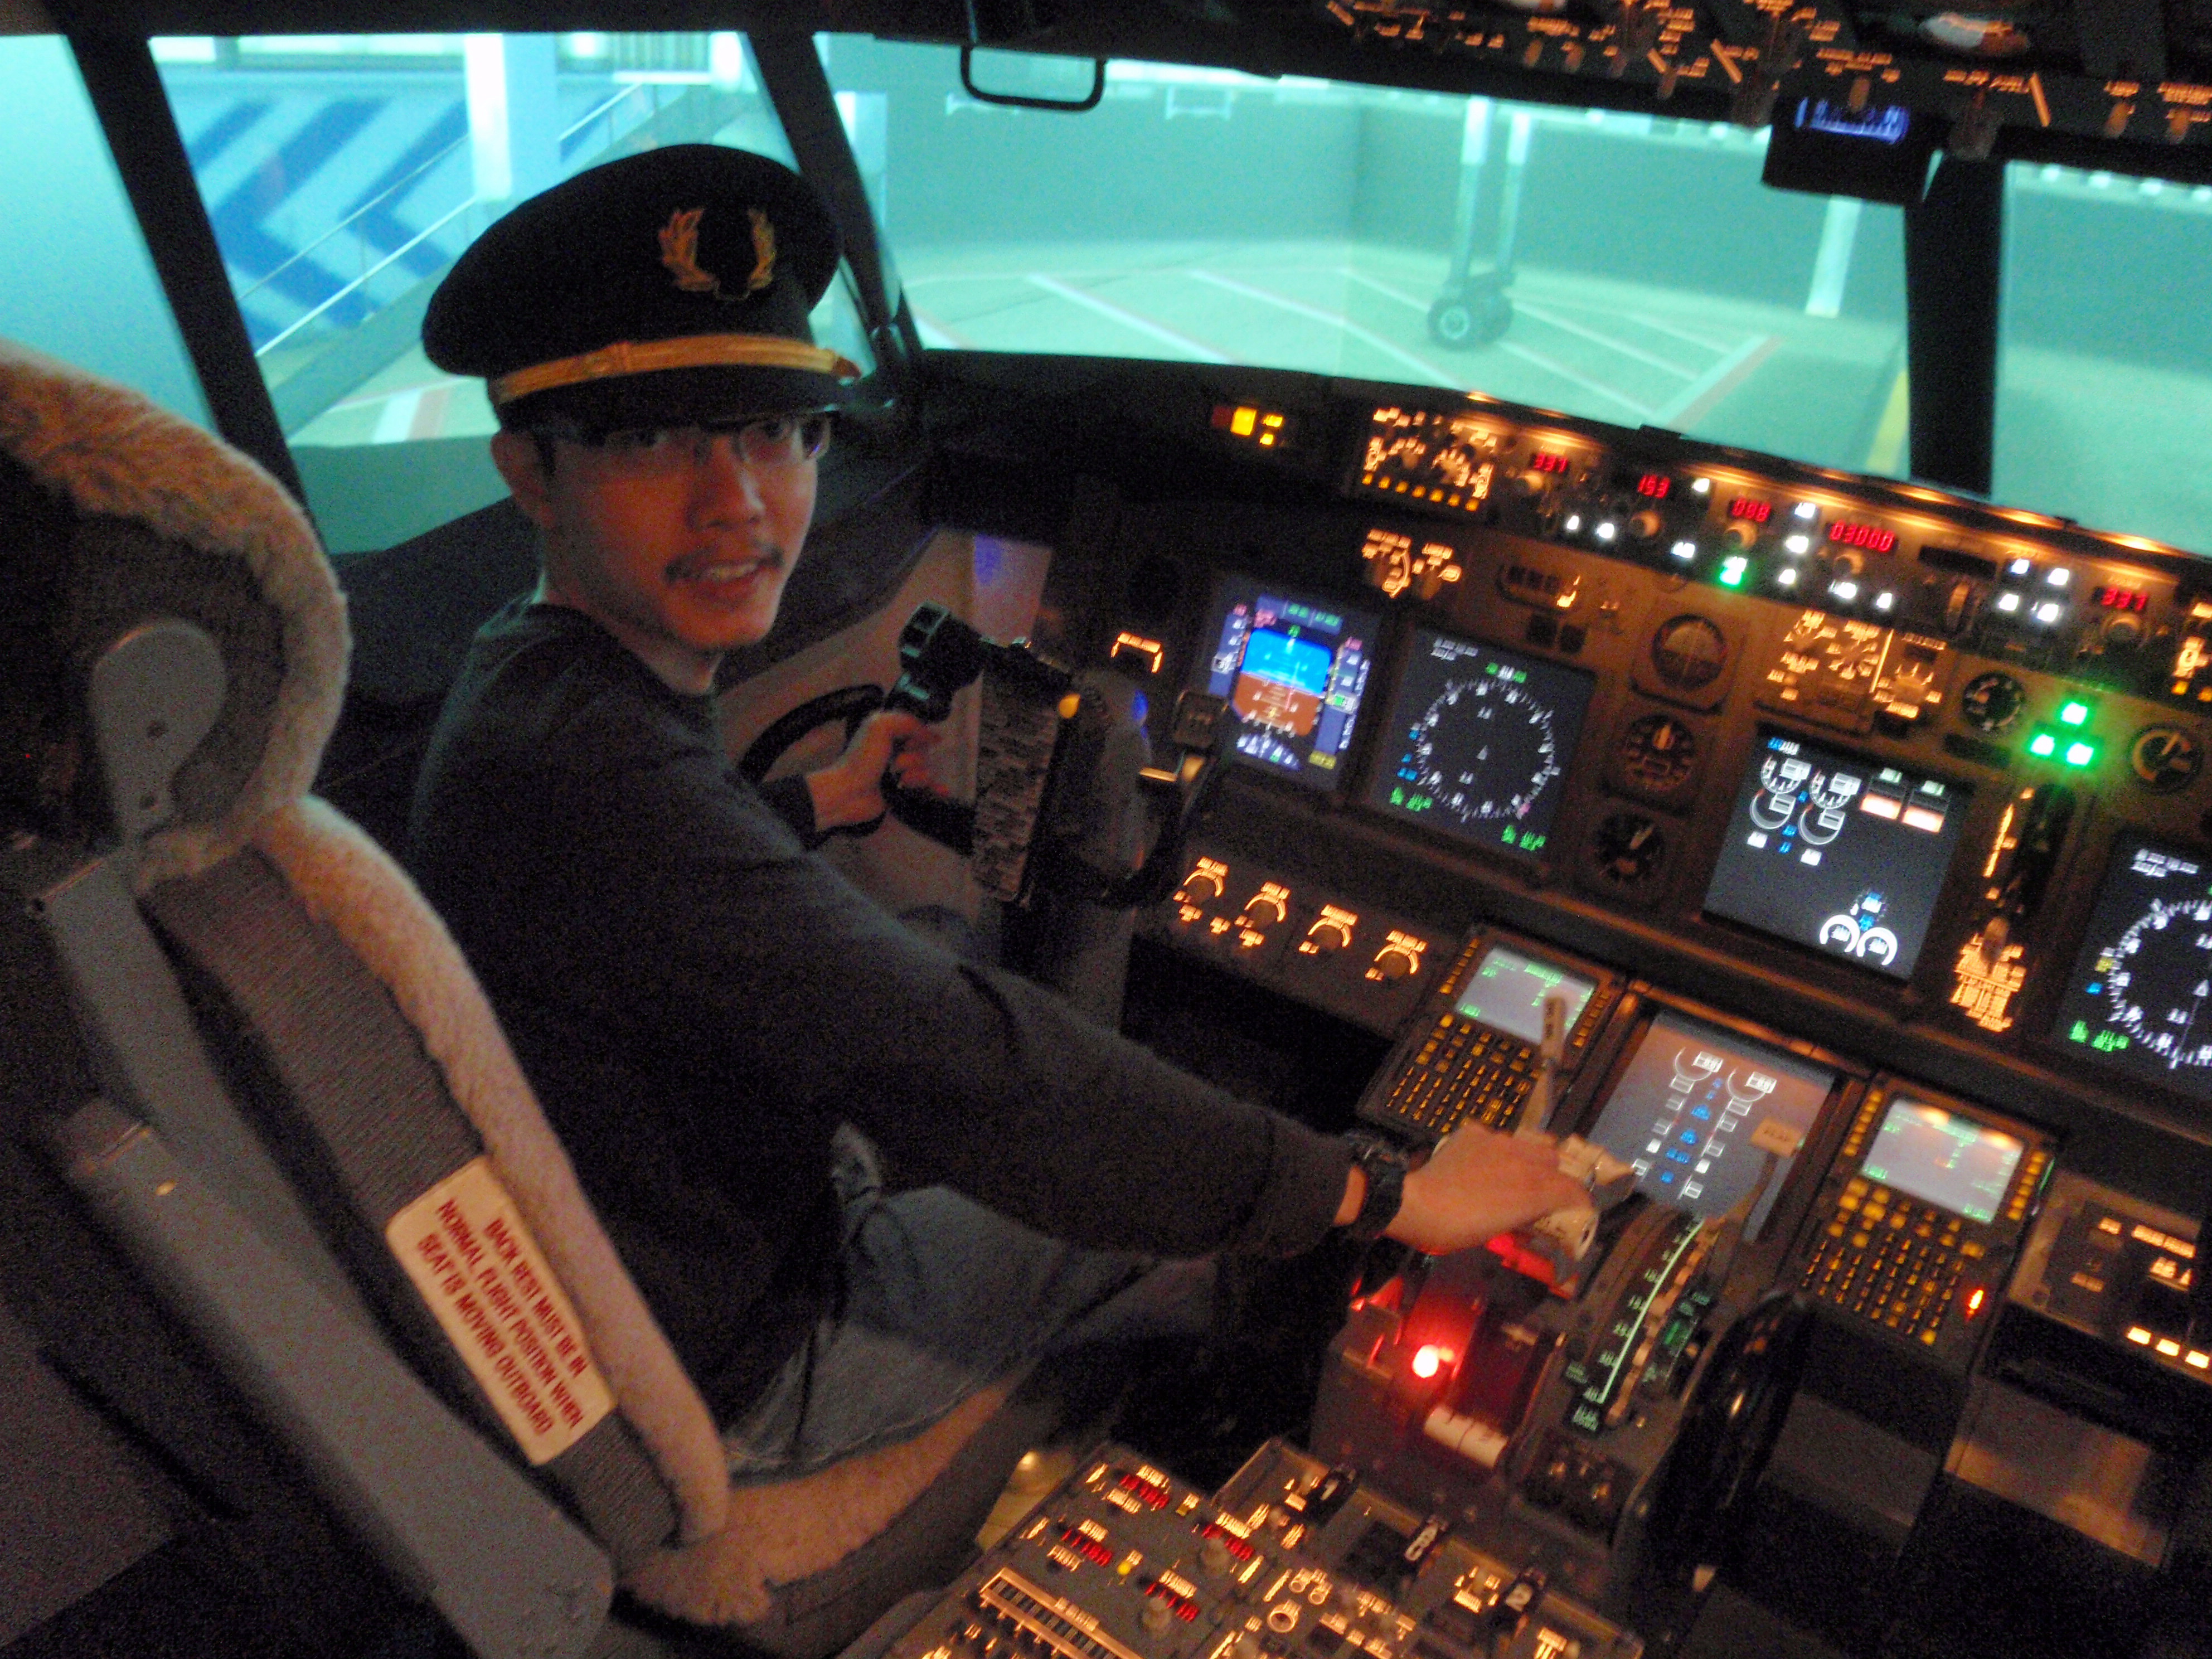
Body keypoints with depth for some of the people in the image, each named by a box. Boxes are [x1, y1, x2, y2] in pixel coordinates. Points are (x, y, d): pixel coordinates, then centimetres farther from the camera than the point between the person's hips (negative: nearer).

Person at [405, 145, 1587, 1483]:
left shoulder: (527, 674, -4)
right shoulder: (587, 762, -37)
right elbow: (965, 1076, -40)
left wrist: (823, 800, 32)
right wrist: (1385, 1195, -32)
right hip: (735, 1382, -9)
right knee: (1154, 1196, 4)